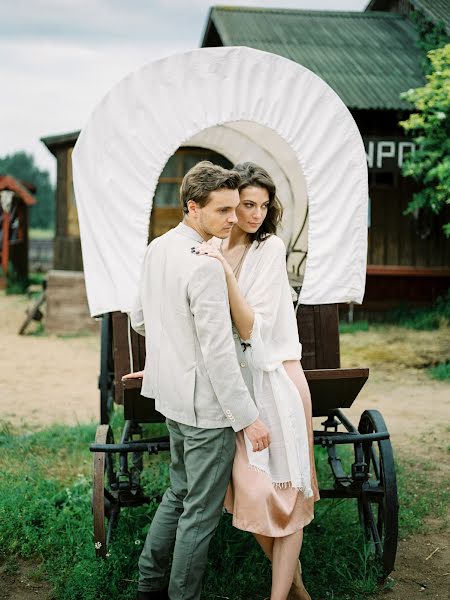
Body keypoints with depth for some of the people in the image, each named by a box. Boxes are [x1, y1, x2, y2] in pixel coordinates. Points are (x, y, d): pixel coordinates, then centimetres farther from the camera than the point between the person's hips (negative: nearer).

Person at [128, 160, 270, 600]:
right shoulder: (205, 267, -23)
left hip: (171, 397, 9)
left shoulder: (156, 249, 4)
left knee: (179, 492, 24)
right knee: (201, 512, 6)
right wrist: (248, 418, -18)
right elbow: (219, 353, -24)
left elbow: (139, 320, 15)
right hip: (205, 404, -9)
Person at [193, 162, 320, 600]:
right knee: (250, 490, 4)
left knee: (285, 491, 3)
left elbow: (251, 328, -16)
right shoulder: (210, 249, 4)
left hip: (272, 378, -4)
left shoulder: (271, 248, -8)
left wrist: (226, 270, -25)